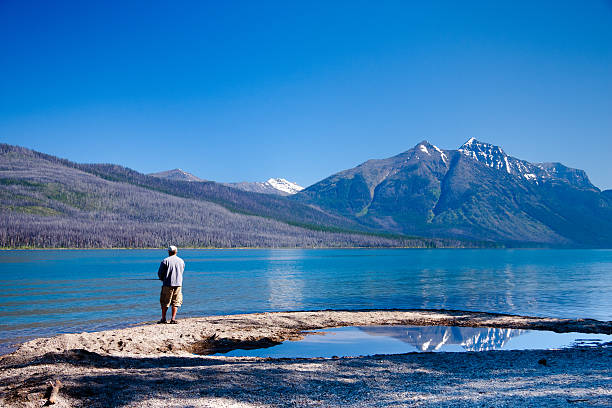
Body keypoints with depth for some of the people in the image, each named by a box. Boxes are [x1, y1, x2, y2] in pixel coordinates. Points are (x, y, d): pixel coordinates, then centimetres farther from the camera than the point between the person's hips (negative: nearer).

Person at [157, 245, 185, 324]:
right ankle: (173, 319, 1)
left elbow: (159, 273, -2)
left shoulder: (165, 261, -6)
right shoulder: (181, 261, 7)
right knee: (176, 302, 6)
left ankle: (163, 319, 10)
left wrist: (162, 279, 17)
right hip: (178, 284, 3)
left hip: (168, 284, -3)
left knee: (165, 302, 8)